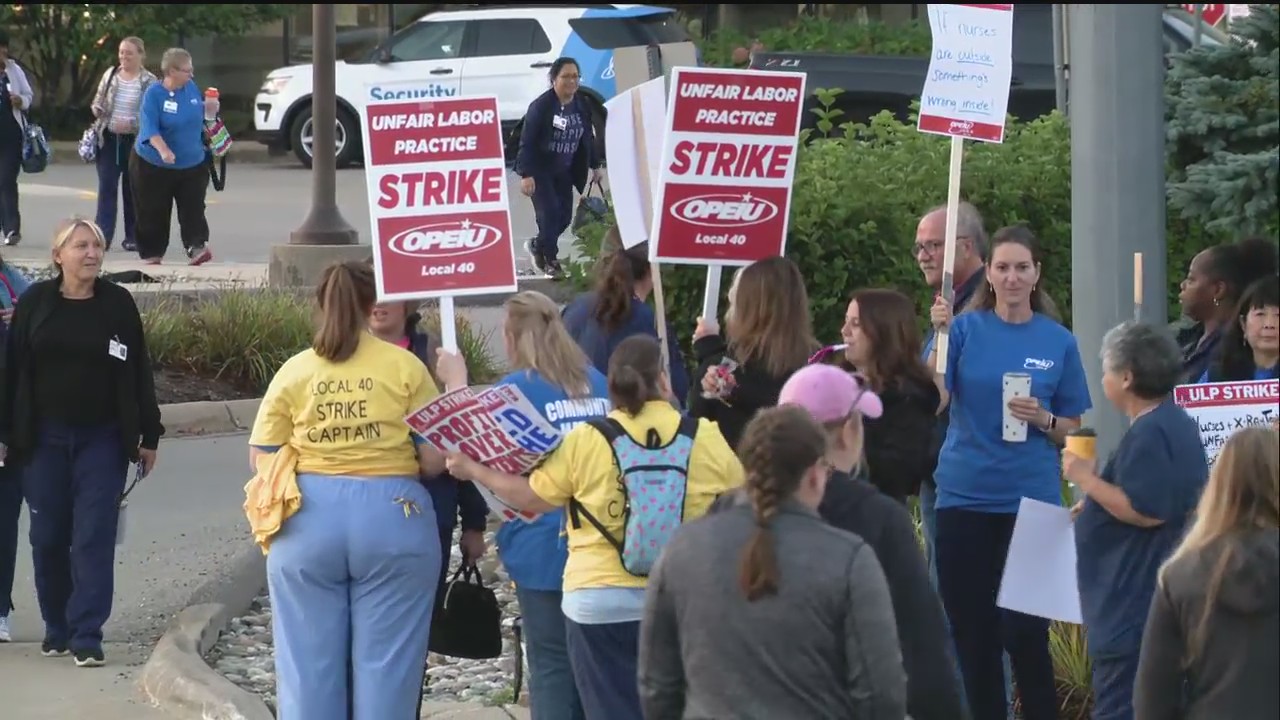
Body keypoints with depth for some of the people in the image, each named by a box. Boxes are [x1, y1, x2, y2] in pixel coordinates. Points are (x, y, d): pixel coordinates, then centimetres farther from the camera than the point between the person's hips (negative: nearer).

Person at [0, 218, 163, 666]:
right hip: (45, 439, 1)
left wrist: (149, 435, 2)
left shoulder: (118, 304, 0)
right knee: (48, 537, 6)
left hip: (103, 440, -1)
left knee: (94, 537, -6)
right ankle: (57, 629, 19)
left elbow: (138, 373, 3)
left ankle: (87, 636, -5)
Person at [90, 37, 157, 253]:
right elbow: (98, 100, 15)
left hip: (134, 141, -3)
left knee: (132, 190, 6)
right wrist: (97, 110, -7)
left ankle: (132, 237, 14)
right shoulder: (110, 74, 6)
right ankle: (103, 236, -9)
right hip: (108, 139, 3)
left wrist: (131, 124, -21)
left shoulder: (149, 82, -5)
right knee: (107, 187, -5)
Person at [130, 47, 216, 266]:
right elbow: (149, 127, -25)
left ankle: (196, 248, -16)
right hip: (154, 165, -4)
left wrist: (207, 108, -6)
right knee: (153, 213, 4)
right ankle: (151, 254, 16)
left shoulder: (191, 88, 1)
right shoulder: (153, 94, -16)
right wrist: (163, 150, -41)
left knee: (193, 208, -9)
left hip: (192, 164, 4)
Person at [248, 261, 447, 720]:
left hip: (307, 520, 2)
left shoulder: (293, 372, 4)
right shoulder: (405, 367, -1)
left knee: (309, 664, 7)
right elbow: (435, 459, -3)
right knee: (386, 666, 4)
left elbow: (261, 459, 5)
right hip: (391, 515, -2)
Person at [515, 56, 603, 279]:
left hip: (564, 171, 6)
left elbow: (588, 138, 14)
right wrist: (526, 175, -24)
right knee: (549, 212, -13)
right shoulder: (541, 106, -18)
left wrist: (595, 166, 17)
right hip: (540, 169, -6)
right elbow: (527, 141, -19)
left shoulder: (581, 106, 1)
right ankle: (550, 260, 1)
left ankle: (538, 245, 26)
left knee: (565, 215, 2)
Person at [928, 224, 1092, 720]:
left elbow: (1072, 431, 9)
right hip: (965, 497, 1)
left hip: (1031, 501, -1)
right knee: (972, 632, 6)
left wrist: (1042, 418, -11)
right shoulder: (966, 328, 0)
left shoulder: (1059, 341, 3)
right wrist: (941, 336, -21)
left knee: (1024, 633, -6)